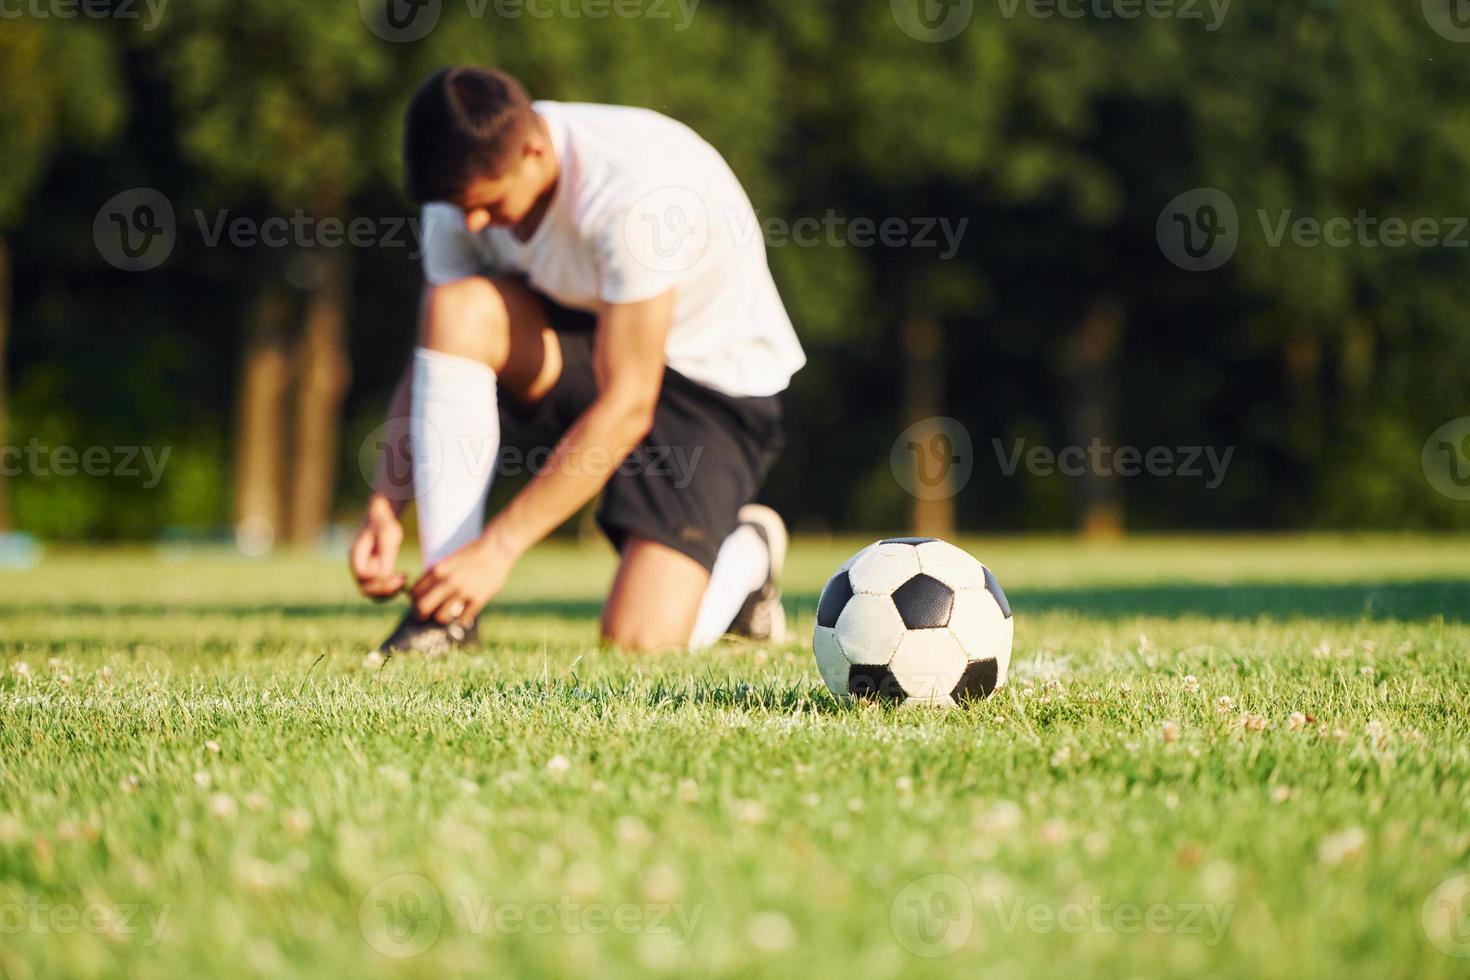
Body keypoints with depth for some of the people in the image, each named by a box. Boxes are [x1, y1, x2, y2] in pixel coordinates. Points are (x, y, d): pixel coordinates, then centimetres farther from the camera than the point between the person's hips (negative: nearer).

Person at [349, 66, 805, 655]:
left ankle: (746, 553, 13)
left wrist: (499, 546, -32)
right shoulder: (469, 180, -13)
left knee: (638, 640, -23)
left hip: (719, 386, -6)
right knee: (457, 309, -27)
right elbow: (432, 361, -5)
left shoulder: (634, 188, -33)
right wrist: (383, 509, -20)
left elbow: (628, 404, -31)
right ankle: (447, 610, -21)